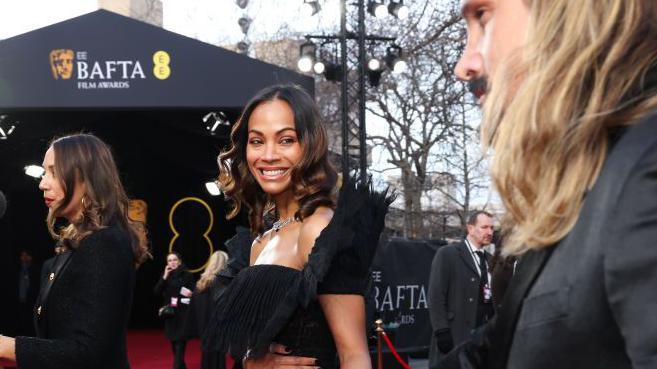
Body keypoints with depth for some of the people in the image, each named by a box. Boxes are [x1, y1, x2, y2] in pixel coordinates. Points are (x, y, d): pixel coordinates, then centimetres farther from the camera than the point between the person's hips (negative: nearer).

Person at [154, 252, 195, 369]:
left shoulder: (187, 275, -3)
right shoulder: (166, 276, 9)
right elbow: (156, 292, -1)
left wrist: (191, 294, -20)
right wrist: (165, 277, -8)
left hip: (183, 315, -5)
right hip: (170, 315, 5)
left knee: (179, 347, -12)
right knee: (175, 346, 11)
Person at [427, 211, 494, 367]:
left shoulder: (489, 260, 17)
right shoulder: (447, 254, -2)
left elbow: (493, 298, 19)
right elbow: (436, 296, -8)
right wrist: (441, 331, -15)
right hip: (454, 336, -6)